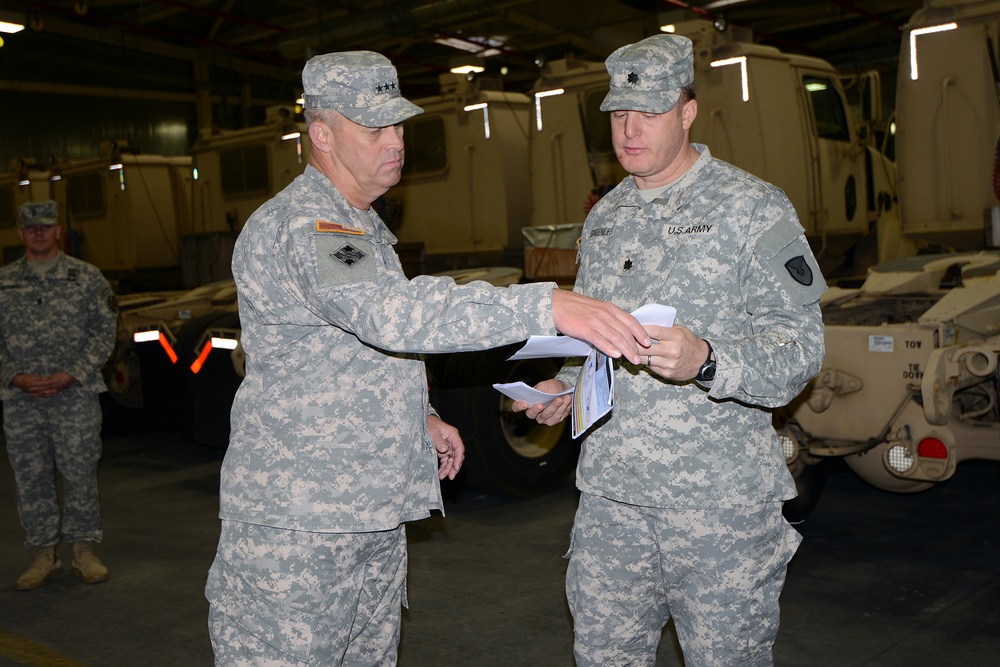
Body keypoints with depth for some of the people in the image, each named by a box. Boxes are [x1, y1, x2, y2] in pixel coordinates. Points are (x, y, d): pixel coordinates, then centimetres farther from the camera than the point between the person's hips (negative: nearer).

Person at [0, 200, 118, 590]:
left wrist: (71, 375, -10)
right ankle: (44, 555, 18)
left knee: (80, 473, 1)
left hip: (76, 394, -2)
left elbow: (104, 331, 0)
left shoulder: (86, 277, 3)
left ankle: (84, 551, 14)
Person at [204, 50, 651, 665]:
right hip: (296, 521, -9)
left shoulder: (363, 224, 15)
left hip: (377, 510, 9)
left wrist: (420, 413, 13)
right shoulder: (296, 227, -20)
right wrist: (548, 306, -43)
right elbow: (392, 313, -37)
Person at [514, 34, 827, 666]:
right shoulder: (604, 218, 14)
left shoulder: (754, 207, -5)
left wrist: (704, 360, -30)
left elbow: (799, 346, -12)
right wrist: (565, 388, 5)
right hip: (609, 495, 5)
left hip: (719, 501, -5)